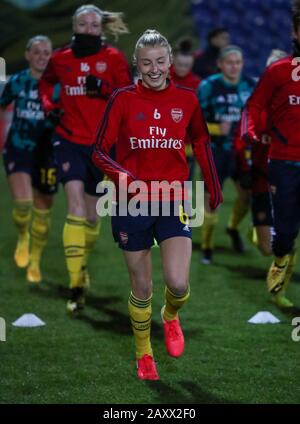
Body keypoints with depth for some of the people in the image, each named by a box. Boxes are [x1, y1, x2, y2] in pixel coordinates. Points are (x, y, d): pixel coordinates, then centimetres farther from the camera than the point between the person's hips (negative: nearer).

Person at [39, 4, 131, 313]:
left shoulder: (113, 58, 0)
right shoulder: (60, 59, 6)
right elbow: (45, 83, 26)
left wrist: (103, 88, -18)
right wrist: (48, 104, 7)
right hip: (69, 139, 0)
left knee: (92, 212, 10)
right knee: (76, 205, -16)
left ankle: (81, 266, 36)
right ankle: (77, 285, -19)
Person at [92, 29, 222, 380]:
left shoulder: (186, 99, 0)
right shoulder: (123, 99, -6)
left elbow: (201, 142, 15)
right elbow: (99, 151, -7)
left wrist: (213, 186, 15)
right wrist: (123, 177, -24)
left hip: (174, 201, 1)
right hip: (133, 203, -1)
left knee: (178, 283, -12)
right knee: (142, 289, 7)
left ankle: (170, 316, 24)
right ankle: (143, 354, 29)